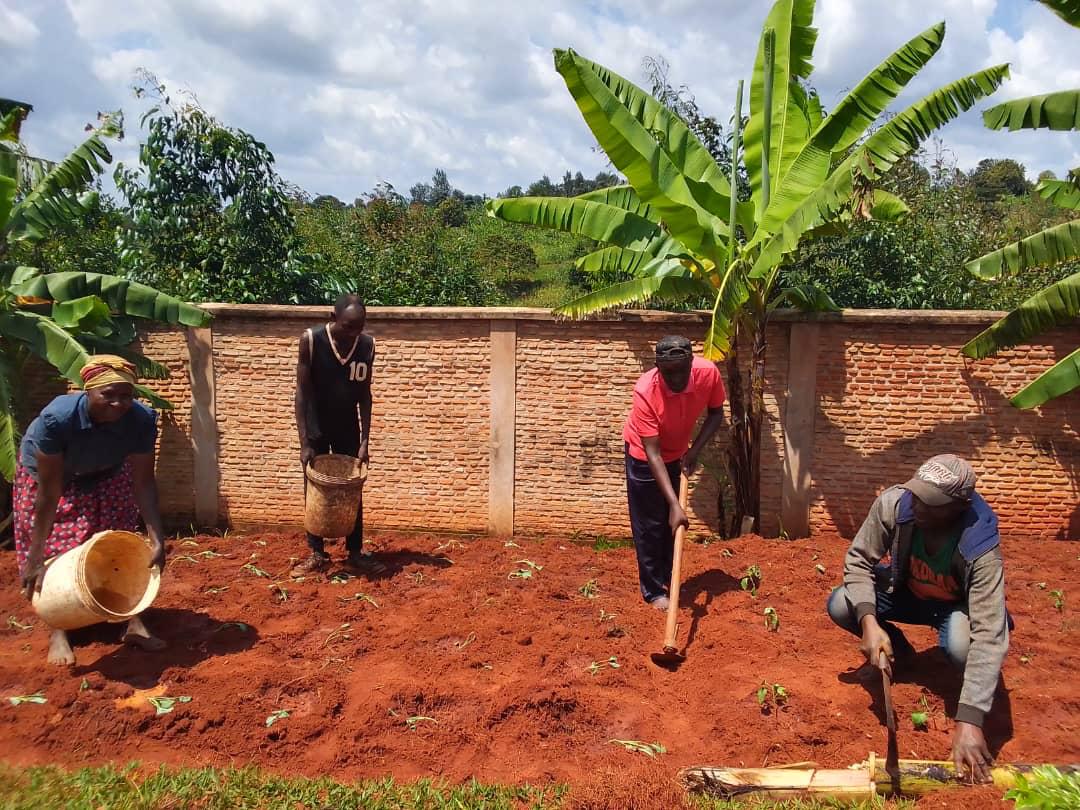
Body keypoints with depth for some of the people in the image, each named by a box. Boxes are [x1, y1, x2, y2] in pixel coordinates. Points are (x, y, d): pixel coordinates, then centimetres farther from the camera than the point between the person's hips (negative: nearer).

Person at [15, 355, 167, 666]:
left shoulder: (142, 419, -34)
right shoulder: (56, 418, -41)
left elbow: (143, 483, -28)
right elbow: (49, 492, -36)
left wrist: (157, 539, -35)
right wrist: (35, 558, -32)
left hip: (107, 475, 2)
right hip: (47, 474, -2)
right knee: (56, 550, -2)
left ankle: (133, 623, 6)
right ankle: (58, 633, 11)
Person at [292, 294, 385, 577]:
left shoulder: (367, 345, -12)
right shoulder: (311, 340, -20)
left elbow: (364, 394, -5)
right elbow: (302, 391, -17)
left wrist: (365, 440, -9)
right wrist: (304, 442, -21)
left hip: (348, 428, 2)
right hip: (316, 428, -2)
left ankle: (355, 553, 16)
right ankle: (317, 554, 18)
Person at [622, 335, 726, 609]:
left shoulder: (709, 373, -27)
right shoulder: (645, 391, -38)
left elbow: (716, 414, -6)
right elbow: (653, 453, -36)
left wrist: (695, 450, -20)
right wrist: (675, 504, -39)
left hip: (677, 453, 4)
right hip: (643, 455, -4)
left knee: (669, 522, 16)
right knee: (649, 525, 2)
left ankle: (666, 580, 33)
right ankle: (653, 591, 16)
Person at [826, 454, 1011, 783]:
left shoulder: (981, 548, -38)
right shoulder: (893, 503, -31)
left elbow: (989, 636, -39)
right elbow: (858, 560, -18)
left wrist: (969, 720, -44)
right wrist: (869, 622, -34)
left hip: (956, 606, -3)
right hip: (906, 592, 3)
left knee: (962, 645, -36)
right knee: (839, 605, -20)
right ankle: (897, 651, 11)